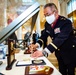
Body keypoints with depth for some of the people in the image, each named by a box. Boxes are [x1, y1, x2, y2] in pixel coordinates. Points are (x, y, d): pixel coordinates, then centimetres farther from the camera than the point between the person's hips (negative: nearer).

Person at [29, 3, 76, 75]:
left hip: (70, 52, -6)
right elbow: (44, 35, 4)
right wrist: (37, 44, -16)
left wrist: (44, 52, -47)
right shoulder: (47, 23, -5)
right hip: (59, 52, 6)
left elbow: (60, 39, -39)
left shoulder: (66, 22, -28)